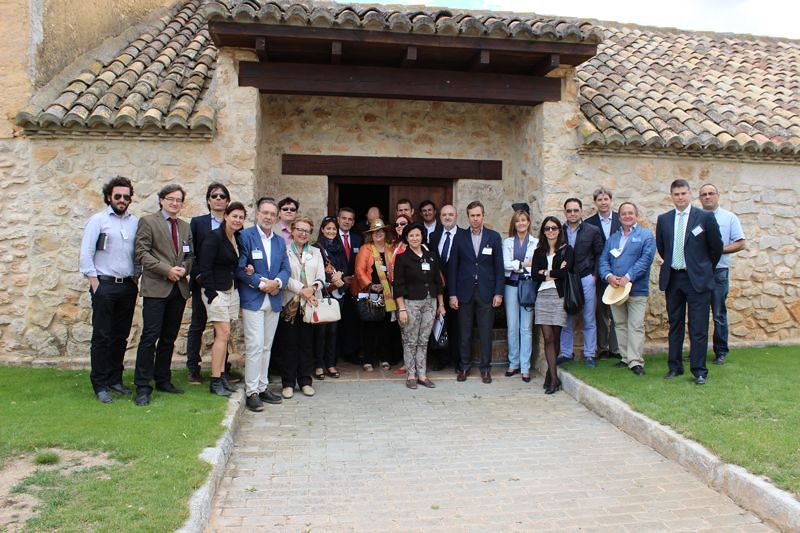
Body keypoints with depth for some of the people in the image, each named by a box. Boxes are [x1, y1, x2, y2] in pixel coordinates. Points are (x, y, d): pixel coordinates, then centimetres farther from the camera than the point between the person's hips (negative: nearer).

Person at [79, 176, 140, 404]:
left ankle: (115, 380, 20)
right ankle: (100, 385, 6)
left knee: (121, 336, 9)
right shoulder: (98, 220, -1)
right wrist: (94, 284, -8)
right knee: (102, 336, -1)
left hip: (128, 286, 4)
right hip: (105, 285, -4)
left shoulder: (135, 222, 10)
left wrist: (136, 278, 6)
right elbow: (86, 253, -4)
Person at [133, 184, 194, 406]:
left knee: (169, 338, 11)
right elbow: (142, 252, -8)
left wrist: (183, 269, -4)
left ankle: (163, 380, 22)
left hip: (179, 288, 6)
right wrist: (167, 270, -15)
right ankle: (143, 386, 0)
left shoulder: (186, 227, 17)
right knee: (150, 337, -7)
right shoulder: (148, 222, 0)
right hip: (156, 287, -5)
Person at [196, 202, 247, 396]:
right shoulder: (214, 237, -10)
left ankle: (222, 375, 17)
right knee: (223, 334, -8)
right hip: (216, 291, -7)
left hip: (232, 291, 7)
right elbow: (204, 267, -14)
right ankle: (215, 381, -1)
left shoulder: (238, 239, 10)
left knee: (224, 335, 10)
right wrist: (211, 293, -16)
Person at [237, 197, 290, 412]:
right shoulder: (245, 236, -4)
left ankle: (262, 387, 20)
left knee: (267, 346, 11)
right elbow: (240, 268, -11)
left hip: (273, 300, 6)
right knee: (255, 345, -8)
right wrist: (262, 284, -15)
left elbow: (285, 269, 10)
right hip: (252, 300, -6)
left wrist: (277, 282, -11)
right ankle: (251, 392, -1)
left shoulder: (280, 241, 15)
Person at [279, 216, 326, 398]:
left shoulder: (315, 252, 16)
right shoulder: (284, 250, 2)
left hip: (310, 304, 3)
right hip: (290, 303, -3)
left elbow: (321, 277, 8)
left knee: (307, 343, 6)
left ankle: (305, 381, 15)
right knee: (289, 344, 1)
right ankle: (288, 383, 10)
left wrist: (312, 288, -12)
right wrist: (301, 290, -16)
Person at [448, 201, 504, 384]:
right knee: (464, 333, 6)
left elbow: (499, 267, 3)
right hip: (465, 291, 1)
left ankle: (485, 368, 16)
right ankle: (465, 366, 19)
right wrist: (452, 294, -3)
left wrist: (498, 293, -3)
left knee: (485, 333, 4)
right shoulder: (459, 237, 4)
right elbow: (452, 267, 3)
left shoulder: (494, 237, 4)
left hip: (486, 292, 0)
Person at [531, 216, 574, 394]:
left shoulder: (566, 250, 5)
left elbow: (564, 271, -11)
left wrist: (546, 273, -1)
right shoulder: (538, 252, 14)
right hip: (543, 296, 2)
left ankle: (550, 375, 14)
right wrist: (555, 273, -9)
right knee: (548, 338, -5)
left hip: (559, 296, -2)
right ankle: (554, 378, -5)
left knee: (555, 337, 2)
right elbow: (534, 274, 1)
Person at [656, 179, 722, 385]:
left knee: (698, 328, -1)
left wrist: (705, 269, 12)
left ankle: (699, 371, 7)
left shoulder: (705, 217, -3)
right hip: (672, 279, 3)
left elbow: (716, 247, 4)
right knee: (675, 325, 11)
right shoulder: (663, 219, 6)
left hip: (697, 279, -3)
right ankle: (675, 366, 20)